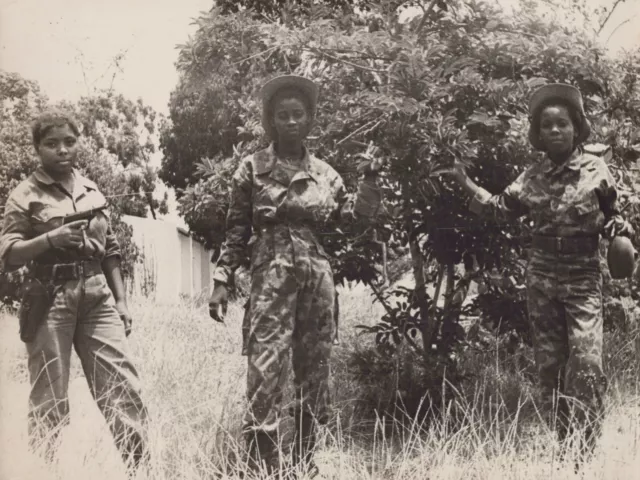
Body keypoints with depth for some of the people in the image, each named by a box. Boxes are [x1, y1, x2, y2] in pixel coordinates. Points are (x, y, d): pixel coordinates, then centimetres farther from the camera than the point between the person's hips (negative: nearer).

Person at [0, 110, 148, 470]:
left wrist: (121, 300, 13)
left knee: (124, 386, -2)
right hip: (50, 300, -4)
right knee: (50, 399, -1)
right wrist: (50, 239, -21)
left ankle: (141, 466, 3)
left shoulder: (92, 191, 16)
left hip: (97, 296, 4)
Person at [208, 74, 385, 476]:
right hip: (272, 275, -4)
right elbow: (236, 230, 4)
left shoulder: (323, 172, 12)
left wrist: (371, 177, -2)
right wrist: (222, 280, -3)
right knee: (266, 376, -10)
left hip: (317, 275, 4)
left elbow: (359, 215, 10)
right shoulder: (253, 168, 4)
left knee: (315, 377, 8)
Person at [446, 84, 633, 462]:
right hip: (541, 277, 4)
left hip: (583, 277, -3)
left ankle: (585, 449, -4)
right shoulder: (533, 176, 5)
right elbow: (498, 209, 10)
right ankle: (564, 444, 20)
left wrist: (621, 234, -16)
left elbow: (612, 217, 5)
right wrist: (464, 181, 1)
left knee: (586, 364, -13)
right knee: (549, 365, 8)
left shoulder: (596, 170, -3)